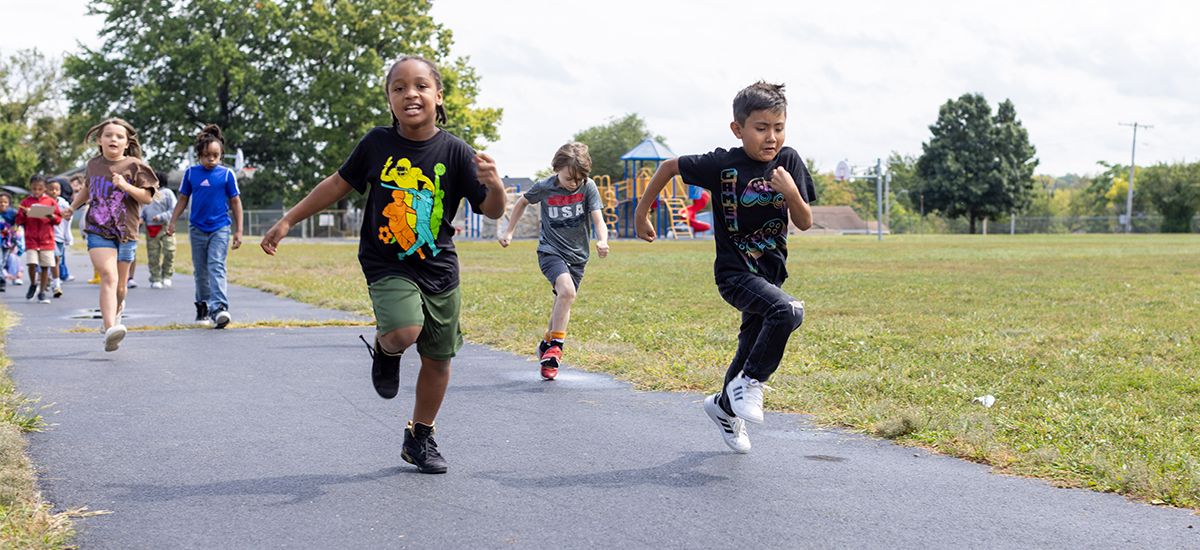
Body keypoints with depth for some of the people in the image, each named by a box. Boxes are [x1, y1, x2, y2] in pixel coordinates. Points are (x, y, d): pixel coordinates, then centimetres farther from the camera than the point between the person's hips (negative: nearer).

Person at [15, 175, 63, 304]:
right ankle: (33, 285, 15)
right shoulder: (25, 202, 7)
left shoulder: (51, 202, 6)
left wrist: (52, 217, -13)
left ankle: (42, 293, 9)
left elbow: (59, 219, 8)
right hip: (31, 239, 0)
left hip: (47, 240, 0)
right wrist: (24, 215, -10)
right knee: (32, 264, -13)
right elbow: (18, 221, 9)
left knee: (45, 266, 0)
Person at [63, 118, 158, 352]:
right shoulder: (93, 165, 9)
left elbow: (147, 198, -6)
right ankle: (110, 330, -30)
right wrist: (73, 206, 20)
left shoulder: (135, 166, -2)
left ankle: (117, 309, 45)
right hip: (98, 231, 0)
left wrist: (126, 186, -20)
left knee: (119, 284, 10)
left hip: (126, 233, 0)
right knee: (108, 276, -20)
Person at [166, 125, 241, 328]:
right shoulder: (191, 173, 3)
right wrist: (172, 221, 9)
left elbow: (235, 202, 2)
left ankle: (219, 308, -24)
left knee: (216, 266, -16)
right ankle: (203, 306, 25)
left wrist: (239, 231, 1)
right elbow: (183, 199, 13)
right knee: (200, 271, 10)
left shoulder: (226, 174, -3)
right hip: (197, 228, 3)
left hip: (220, 228, -3)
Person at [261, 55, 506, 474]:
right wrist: (288, 221, 10)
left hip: (440, 269, 2)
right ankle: (385, 350, 10)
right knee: (404, 332, -28)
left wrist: (493, 185, -32)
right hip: (387, 265, -2)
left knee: (438, 358, 8)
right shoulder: (376, 144, -5)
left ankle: (420, 438, 30)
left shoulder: (454, 152, -7)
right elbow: (338, 184, 8)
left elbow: (492, 211, -9)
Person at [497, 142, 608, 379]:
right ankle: (556, 345, -16)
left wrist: (602, 241, -38)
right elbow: (523, 202, 9)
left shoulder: (588, 187, -11)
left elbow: (598, 219, -18)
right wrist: (509, 231, 12)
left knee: (563, 304, 7)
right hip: (550, 250, -3)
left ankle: (547, 345, 29)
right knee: (567, 291, -26)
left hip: (577, 255, 3)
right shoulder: (544, 188, -11)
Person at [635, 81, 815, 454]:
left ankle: (725, 406, 45)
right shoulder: (722, 165, -15)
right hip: (734, 273, -5)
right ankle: (749, 384, -11)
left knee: (754, 349, 17)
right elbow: (670, 166, -1)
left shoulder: (789, 161, -5)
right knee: (788, 311, -30)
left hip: (769, 275, 6)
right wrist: (641, 213, 4)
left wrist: (791, 193, -23)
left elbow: (805, 223, -3)